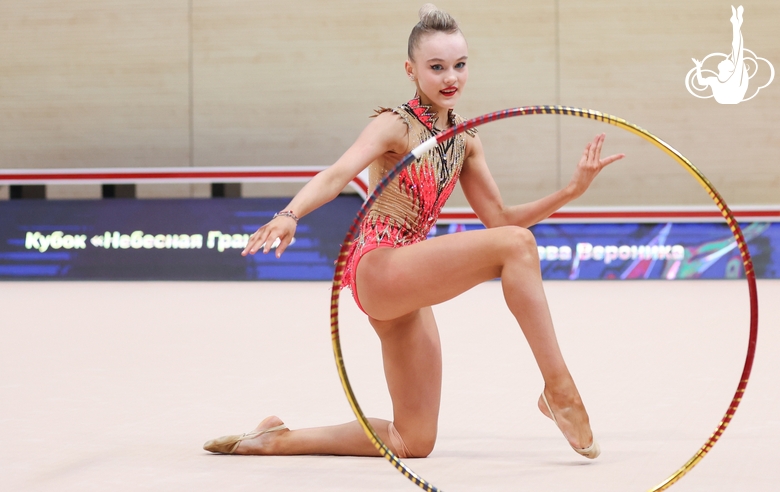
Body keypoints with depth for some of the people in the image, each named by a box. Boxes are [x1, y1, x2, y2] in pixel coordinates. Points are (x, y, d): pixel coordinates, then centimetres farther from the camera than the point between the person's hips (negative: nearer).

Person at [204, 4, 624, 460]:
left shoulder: (465, 140, 12)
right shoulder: (395, 126, -10)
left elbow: (498, 218, 14)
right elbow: (338, 174, -27)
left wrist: (572, 190, 2)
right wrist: (290, 214, -47)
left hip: (406, 291, 9)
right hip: (376, 269, -9)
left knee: (413, 442, 11)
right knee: (516, 244, -26)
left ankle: (276, 439, 20)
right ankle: (558, 387, -22)